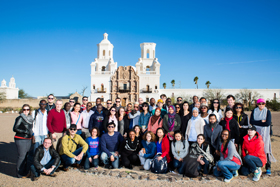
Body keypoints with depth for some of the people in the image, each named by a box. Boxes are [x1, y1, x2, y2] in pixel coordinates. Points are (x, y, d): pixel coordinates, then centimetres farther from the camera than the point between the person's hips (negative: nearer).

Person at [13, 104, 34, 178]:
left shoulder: (30, 118, 11)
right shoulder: (20, 118, -9)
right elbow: (15, 129, -12)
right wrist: (24, 131, -19)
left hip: (28, 139, 7)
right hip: (20, 139, -6)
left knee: (27, 156, 10)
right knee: (21, 156, -4)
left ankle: (26, 172, 22)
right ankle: (20, 174, 7)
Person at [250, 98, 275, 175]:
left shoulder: (268, 112, 3)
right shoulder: (254, 111, 9)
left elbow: (268, 123, -9)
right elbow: (251, 121, -3)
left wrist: (257, 122, -6)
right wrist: (261, 121, -10)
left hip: (265, 133, -2)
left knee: (265, 149, -5)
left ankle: (268, 168, 2)